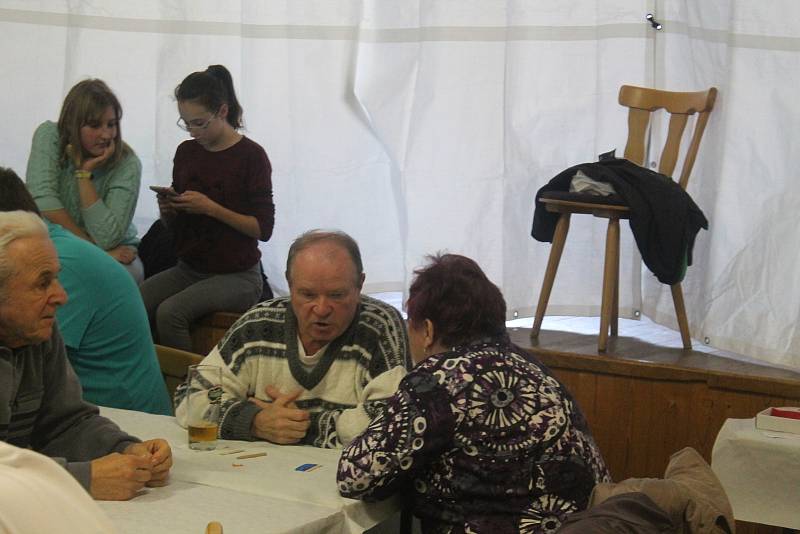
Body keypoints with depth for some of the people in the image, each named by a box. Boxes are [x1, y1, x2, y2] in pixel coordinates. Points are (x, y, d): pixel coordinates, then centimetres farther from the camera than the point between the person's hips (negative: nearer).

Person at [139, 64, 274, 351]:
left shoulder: (251, 155, -9)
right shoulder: (186, 152, 8)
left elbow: (263, 228, -11)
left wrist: (211, 208, -20)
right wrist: (167, 209, -7)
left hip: (236, 275, -5)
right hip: (189, 269, 6)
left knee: (170, 313, -29)